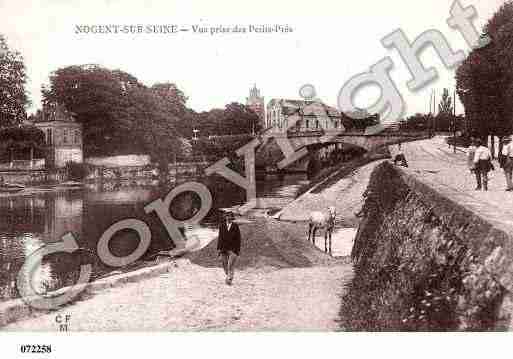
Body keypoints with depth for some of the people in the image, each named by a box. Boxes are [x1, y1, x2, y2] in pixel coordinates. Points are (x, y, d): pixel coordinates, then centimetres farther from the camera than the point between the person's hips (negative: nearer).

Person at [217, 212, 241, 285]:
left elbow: (238, 238, 1)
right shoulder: (222, 226, 3)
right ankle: (228, 275, 32)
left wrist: (238, 249, -1)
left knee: (231, 265, -10)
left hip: (233, 249, -3)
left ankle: (229, 279, -3)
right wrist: (219, 248, 1)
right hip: (223, 248, 3)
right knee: (225, 265, 10)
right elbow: (220, 237, 5)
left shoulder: (235, 226, -1)